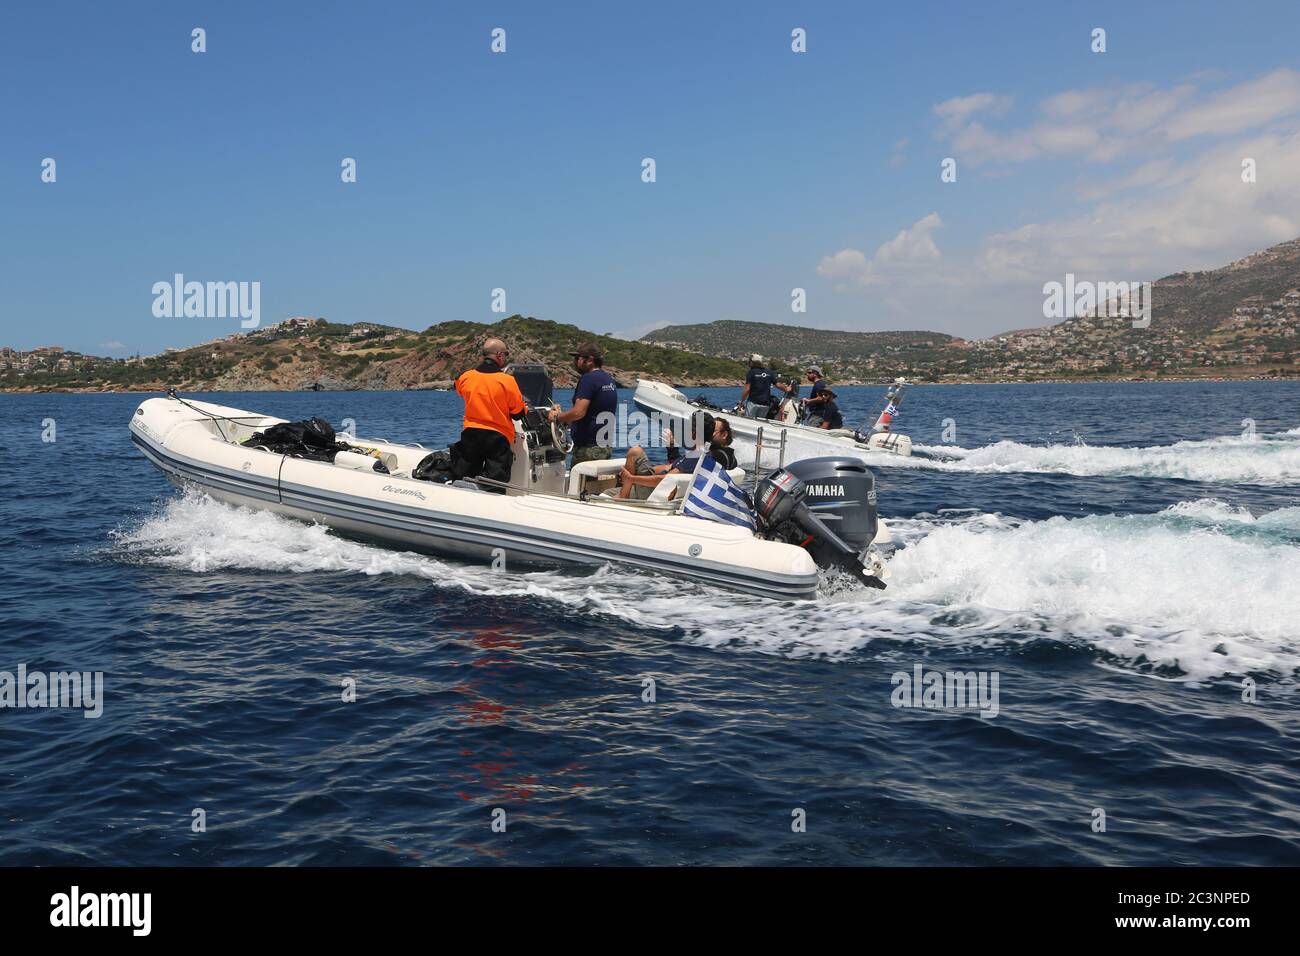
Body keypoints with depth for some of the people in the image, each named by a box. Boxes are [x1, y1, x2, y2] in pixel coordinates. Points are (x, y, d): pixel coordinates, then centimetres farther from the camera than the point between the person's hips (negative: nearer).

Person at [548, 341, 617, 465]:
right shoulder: (609, 379, 16)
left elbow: (578, 412, -22)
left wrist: (557, 417, -6)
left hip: (587, 447, -9)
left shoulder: (588, 379, -14)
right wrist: (566, 419, 22)